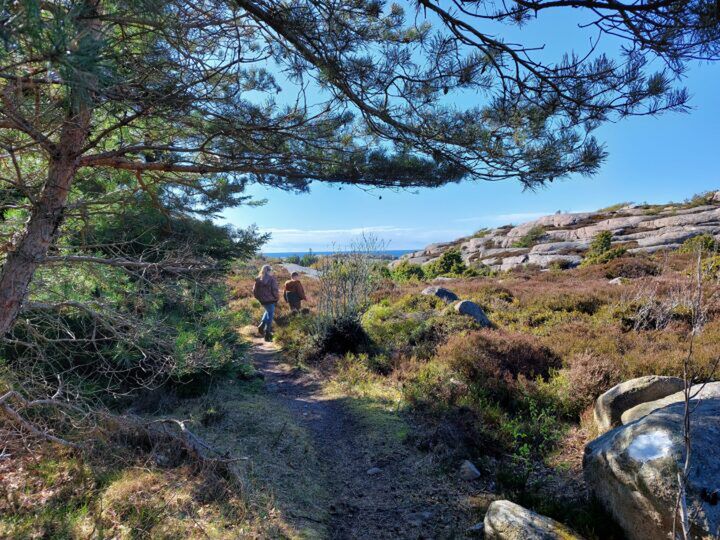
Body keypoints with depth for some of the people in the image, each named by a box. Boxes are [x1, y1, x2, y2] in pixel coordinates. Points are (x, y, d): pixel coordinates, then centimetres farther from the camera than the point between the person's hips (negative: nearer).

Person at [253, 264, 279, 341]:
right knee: (270, 315, 6)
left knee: (268, 311, 30)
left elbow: (254, 290, 5)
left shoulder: (258, 279, 1)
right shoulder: (272, 279, -14)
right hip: (270, 300, -6)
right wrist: (277, 298, 2)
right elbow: (275, 291, -15)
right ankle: (267, 334, 8)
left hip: (262, 300, 6)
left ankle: (262, 325, 13)